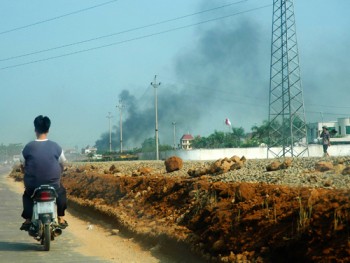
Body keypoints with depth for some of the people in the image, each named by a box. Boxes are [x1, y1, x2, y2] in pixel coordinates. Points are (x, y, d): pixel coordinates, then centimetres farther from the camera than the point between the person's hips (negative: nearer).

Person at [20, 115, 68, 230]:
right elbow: (62, 165, 5)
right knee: (62, 192, 33)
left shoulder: (28, 147, -8)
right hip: (53, 185, 0)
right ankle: (61, 218, 25)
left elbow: (23, 166, 4)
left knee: (26, 195, 34)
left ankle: (28, 220, 22)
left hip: (32, 186, 0)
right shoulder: (56, 147, -7)